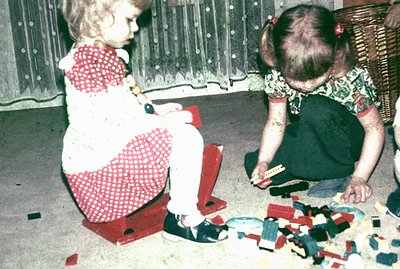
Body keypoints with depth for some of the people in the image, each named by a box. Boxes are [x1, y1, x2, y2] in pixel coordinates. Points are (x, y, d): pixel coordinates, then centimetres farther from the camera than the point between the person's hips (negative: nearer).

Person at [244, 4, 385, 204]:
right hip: (311, 137, 5)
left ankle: (342, 173, -19)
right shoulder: (277, 77, -21)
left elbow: (375, 129, -20)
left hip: (351, 138, -4)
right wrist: (263, 162, -25)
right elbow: (276, 122, -11)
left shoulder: (351, 82, -31)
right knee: (253, 166, -11)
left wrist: (359, 178, -27)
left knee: (314, 108, -37)